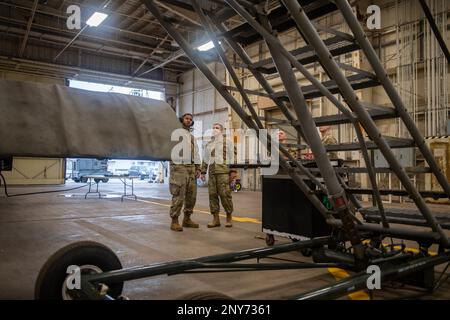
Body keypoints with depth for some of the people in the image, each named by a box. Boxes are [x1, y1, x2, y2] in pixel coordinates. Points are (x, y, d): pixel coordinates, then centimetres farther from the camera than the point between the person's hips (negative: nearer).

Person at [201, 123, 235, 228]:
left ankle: (229, 217, 8)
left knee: (225, 195, -6)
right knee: (212, 195, 2)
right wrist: (203, 171, 15)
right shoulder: (208, 144, 20)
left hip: (223, 172, -5)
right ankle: (216, 218, 10)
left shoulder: (227, 142, 5)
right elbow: (205, 159, 22)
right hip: (211, 173, 5)